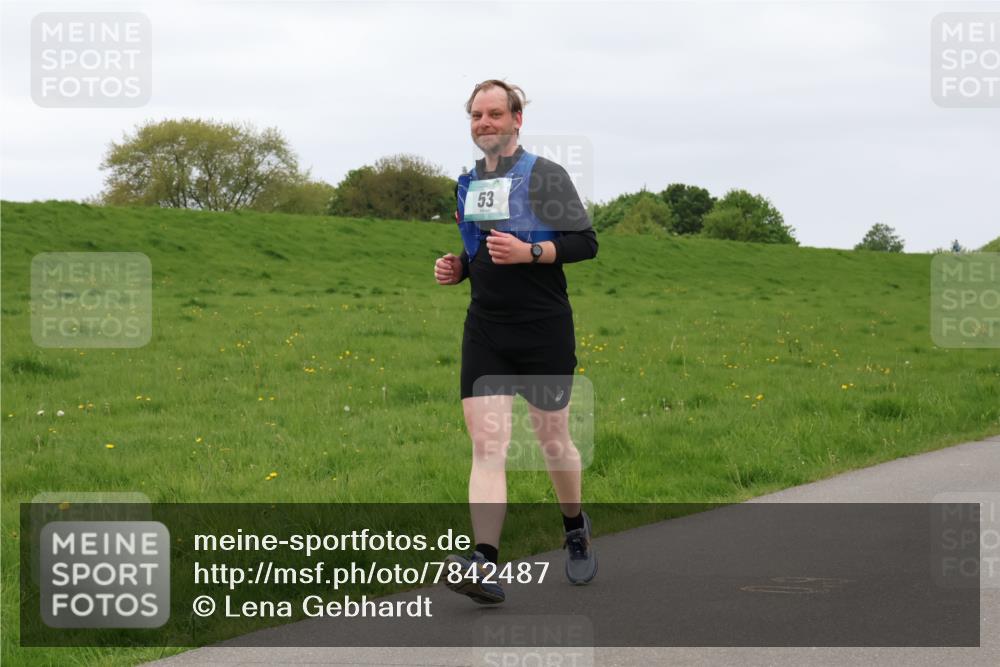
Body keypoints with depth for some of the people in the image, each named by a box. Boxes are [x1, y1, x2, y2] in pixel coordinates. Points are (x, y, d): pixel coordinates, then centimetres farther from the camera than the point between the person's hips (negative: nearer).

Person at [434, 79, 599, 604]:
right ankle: (485, 565, -23)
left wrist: (528, 251, -21)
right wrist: (458, 268, 7)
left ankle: (575, 528, 36)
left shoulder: (544, 175, -3)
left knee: (552, 438, 9)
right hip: (485, 331, 4)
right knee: (487, 445, -11)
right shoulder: (468, 184, 15)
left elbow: (585, 243, -9)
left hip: (544, 330, -4)